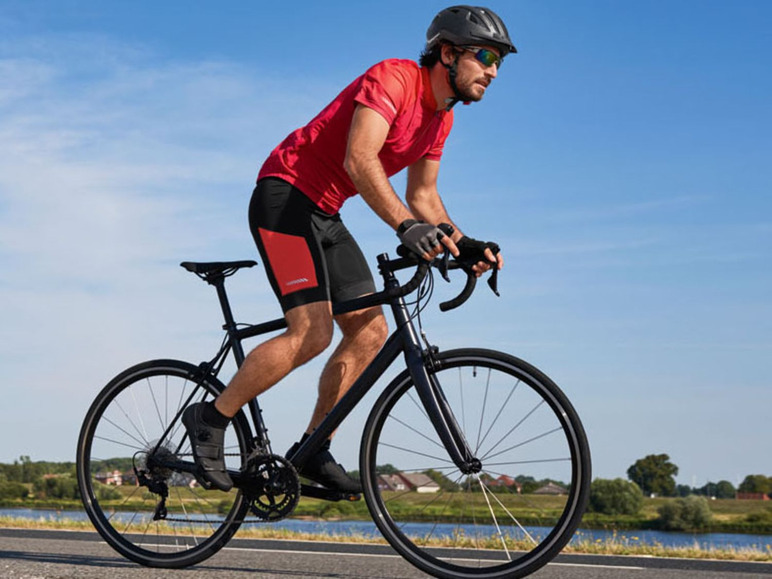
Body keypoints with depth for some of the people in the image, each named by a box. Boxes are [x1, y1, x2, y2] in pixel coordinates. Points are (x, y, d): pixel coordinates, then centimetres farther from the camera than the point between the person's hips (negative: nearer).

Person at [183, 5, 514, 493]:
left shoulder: (441, 118, 9)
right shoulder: (394, 78, -19)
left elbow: (423, 196, 16)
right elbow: (359, 159, -32)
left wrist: (465, 244, 0)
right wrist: (406, 226, -43)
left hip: (325, 215, 9)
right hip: (285, 197, -9)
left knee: (371, 332, 1)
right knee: (312, 334, -19)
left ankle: (313, 451, 8)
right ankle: (212, 418, -5)